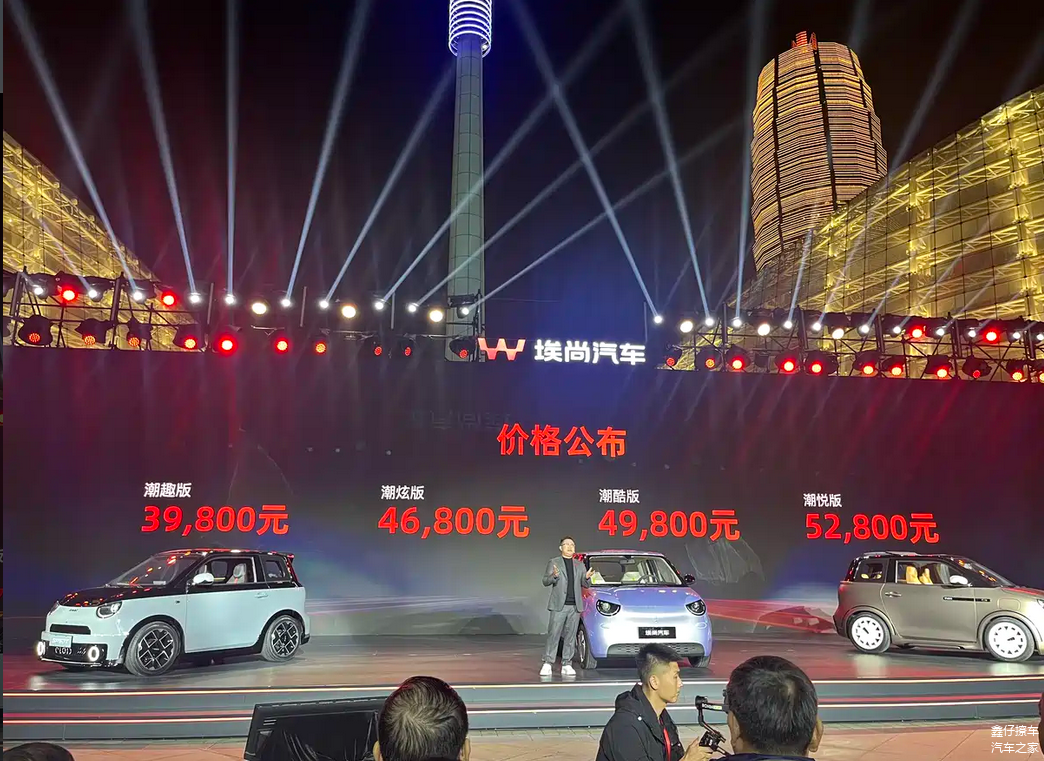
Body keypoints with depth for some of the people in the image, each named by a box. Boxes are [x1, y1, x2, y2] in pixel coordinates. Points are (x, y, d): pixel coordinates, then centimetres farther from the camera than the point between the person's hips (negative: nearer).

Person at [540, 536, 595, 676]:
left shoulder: (579, 565, 17)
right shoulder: (553, 562, 6)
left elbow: (586, 585, 17)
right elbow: (545, 581, 0)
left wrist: (587, 578, -6)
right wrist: (554, 576, -21)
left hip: (575, 606, 4)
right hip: (559, 605, -4)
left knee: (570, 636, 4)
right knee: (553, 635, -5)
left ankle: (567, 665, 10)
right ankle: (547, 664, -1)